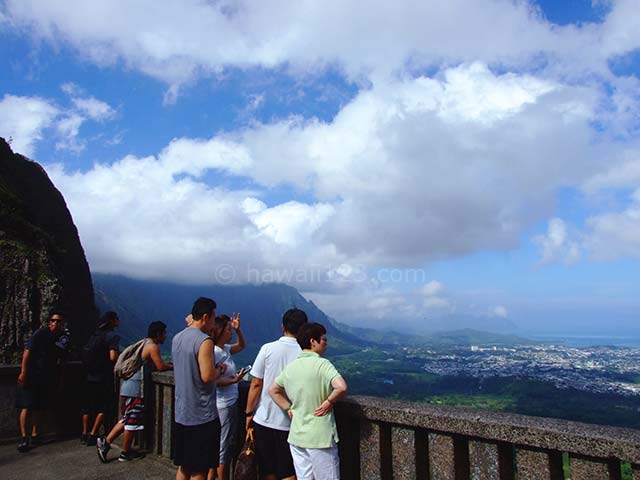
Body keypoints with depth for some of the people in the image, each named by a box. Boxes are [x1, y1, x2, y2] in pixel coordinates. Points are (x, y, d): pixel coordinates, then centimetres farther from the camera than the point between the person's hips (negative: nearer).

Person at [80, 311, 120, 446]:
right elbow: (113, 357, -22)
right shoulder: (112, 336, -12)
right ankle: (92, 435, 3)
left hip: (89, 376, 7)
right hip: (103, 378, -7)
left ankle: (84, 434, 20)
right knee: (103, 408, 4)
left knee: (88, 407, 14)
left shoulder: (95, 334, 11)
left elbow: (85, 353, 16)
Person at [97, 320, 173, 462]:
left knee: (127, 419, 19)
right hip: (135, 388, -9)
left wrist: (168, 363, 12)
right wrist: (172, 366, 1)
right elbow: (160, 367, -16)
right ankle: (125, 453, 15)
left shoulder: (145, 343, 14)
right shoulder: (153, 346, -14)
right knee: (132, 420, 3)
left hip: (129, 386, 9)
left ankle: (105, 442, 20)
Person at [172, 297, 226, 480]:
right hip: (202, 416, -8)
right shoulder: (205, 341, -18)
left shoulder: (177, 338, 8)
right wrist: (220, 369, -5)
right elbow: (207, 376, -24)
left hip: (181, 414, 8)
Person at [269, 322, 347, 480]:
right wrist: (329, 402, -12)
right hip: (320, 437, -6)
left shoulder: (290, 367, 6)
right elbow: (341, 387, -28)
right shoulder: (322, 364, -15)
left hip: (296, 436, 6)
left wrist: (289, 408, 11)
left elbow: (273, 390, 17)